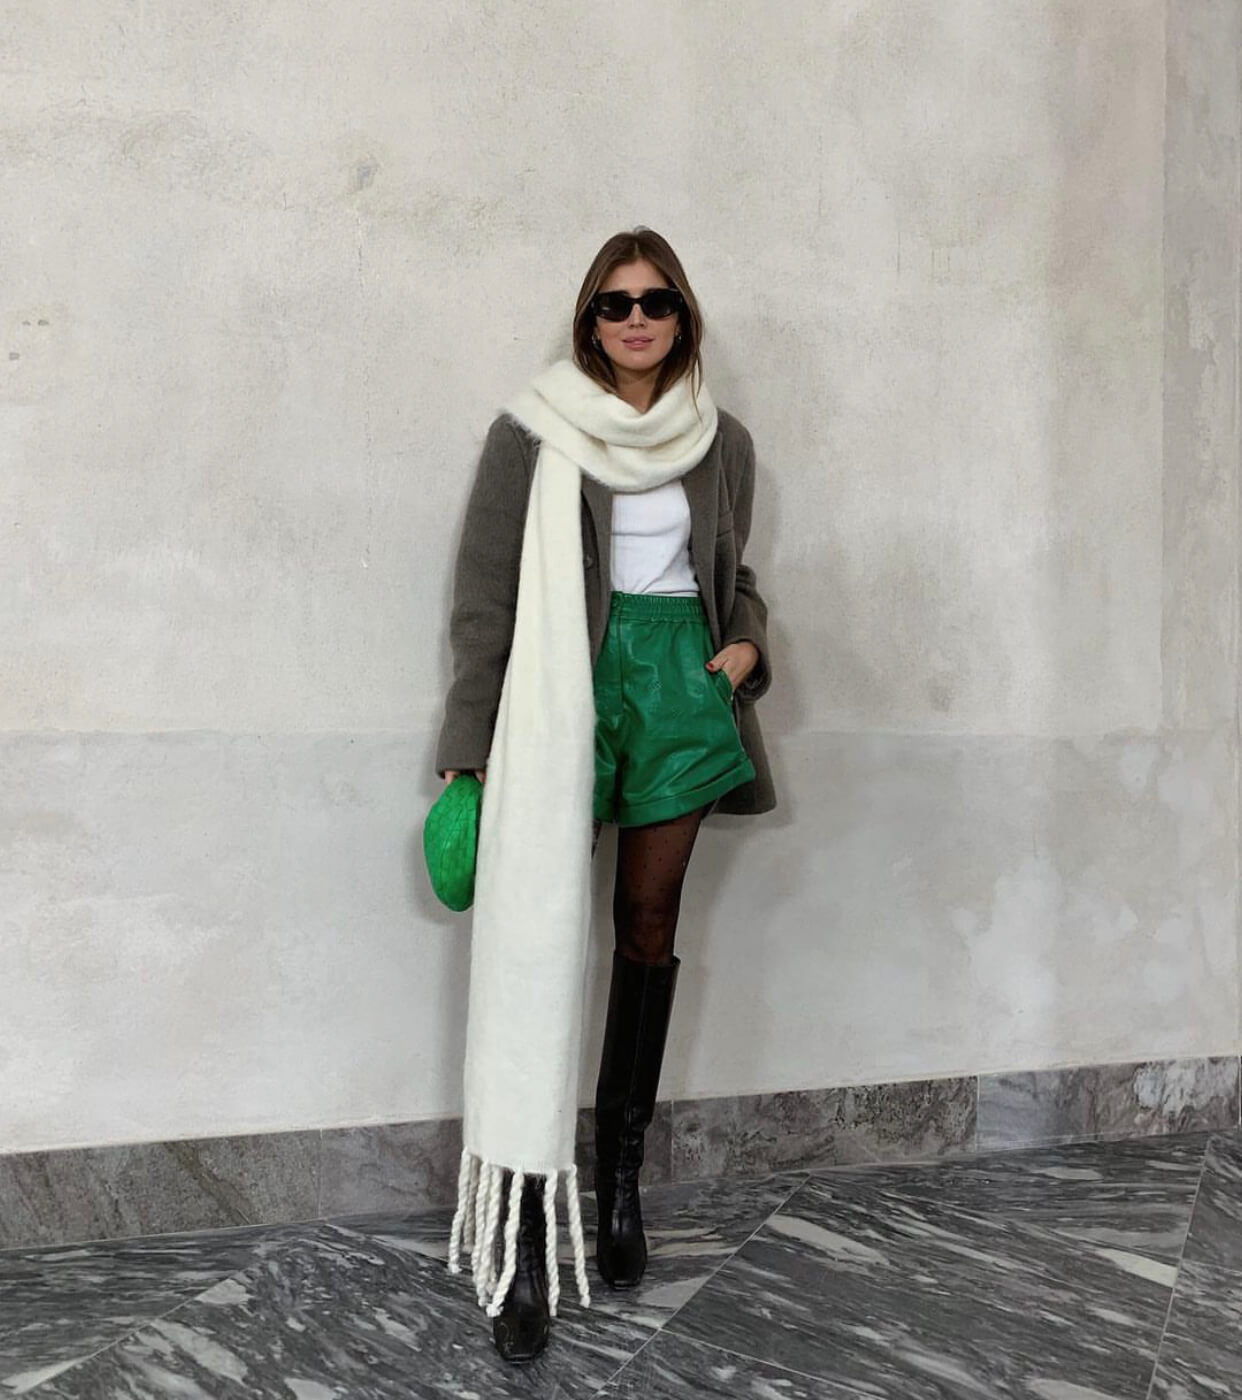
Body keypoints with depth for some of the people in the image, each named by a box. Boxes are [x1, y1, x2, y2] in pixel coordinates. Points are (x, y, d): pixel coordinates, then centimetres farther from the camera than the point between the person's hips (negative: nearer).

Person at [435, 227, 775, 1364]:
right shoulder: (535, 433, 1)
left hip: (683, 684, 4)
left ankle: (622, 1179, 22)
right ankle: (525, 1236, -3)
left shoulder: (722, 442, 12)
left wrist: (747, 642, 0)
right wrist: (476, 746, -8)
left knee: (650, 926, 8)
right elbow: (486, 596, -2)